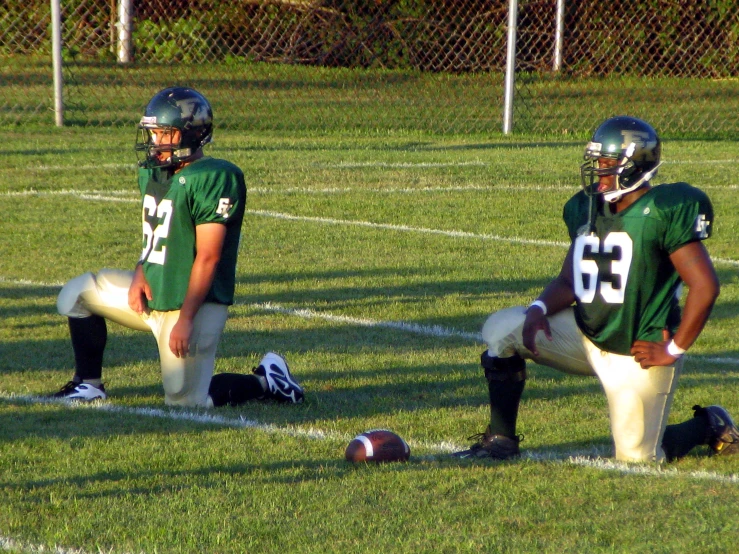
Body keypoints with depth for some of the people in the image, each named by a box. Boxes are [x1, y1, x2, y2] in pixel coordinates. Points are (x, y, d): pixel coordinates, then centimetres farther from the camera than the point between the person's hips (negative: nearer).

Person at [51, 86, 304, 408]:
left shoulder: (213, 178, -18)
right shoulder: (153, 173, 9)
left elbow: (208, 257, -21)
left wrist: (185, 319, -23)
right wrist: (140, 273, -2)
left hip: (192, 301, -9)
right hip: (152, 292, 9)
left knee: (186, 400, -9)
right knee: (77, 293, 8)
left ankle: (265, 382, 12)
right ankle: (89, 384, 17)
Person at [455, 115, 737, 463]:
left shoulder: (663, 212, -18)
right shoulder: (586, 209, 4)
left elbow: (705, 286, -20)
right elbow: (568, 282, 9)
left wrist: (675, 350, -16)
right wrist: (539, 309, -13)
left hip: (638, 353, -6)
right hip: (587, 335, 7)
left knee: (638, 455, -5)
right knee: (502, 330, -9)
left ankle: (710, 425, 25)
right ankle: (500, 440, 1)